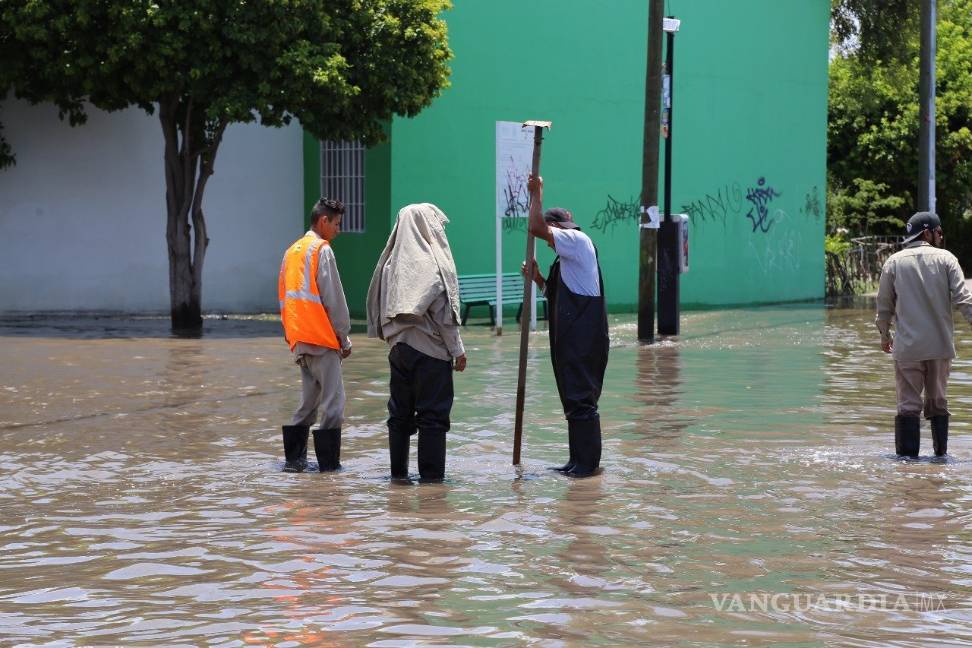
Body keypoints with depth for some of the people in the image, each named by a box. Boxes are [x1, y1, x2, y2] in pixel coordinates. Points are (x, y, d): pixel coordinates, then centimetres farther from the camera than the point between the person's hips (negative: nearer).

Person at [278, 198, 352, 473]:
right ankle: (329, 462, -5)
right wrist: (345, 337, -2)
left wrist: (290, 334, 19)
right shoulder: (322, 250, -8)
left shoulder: (292, 251, 17)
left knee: (309, 399, 14)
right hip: (322, 337, -8)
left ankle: (294, 458, 11)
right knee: (333, 400, -4)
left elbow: (284, 298, 18)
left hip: (299, 339, 8)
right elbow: (334, 298, -10)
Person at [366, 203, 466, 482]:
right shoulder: (434, 263, -11)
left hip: (399, 346, 6)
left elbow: (379, 307, 8)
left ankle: (398, 471, 15)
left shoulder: (393, 262, 6)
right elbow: (443, 312, -12)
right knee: (433, 414, -1)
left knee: (400, 412, 12)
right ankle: (431, 474, -1)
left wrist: (391, 338, 16)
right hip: (430, 348, -6)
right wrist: (458, 350, -5)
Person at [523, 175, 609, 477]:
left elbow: (536, 228, -17)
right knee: (574, 397, 12)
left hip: (582, 335, -10)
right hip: (573, 335, 10)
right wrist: (537, 278, 15)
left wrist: (536, 193, -7)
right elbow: (557, 295, 27)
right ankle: (579, 460, 17)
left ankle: (588, 461, -6)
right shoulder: (566, 255, 23)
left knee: (580, 397, -9)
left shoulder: (576, 239, -6)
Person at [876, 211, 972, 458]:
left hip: (907, 345, 0)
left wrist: (884, 335, 22)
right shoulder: (945, 258, 1)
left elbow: (884, 304, 9)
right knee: (938, 401, 13)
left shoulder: (894, 261, 4)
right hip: (941, 344, 0)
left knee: (908, 403, 1)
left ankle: (908, 455, -3)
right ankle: (941, 453, 14)